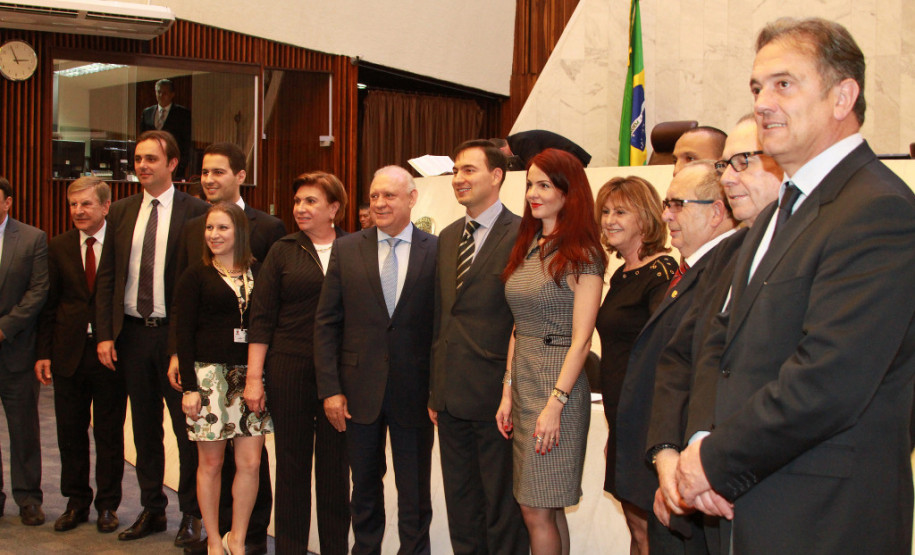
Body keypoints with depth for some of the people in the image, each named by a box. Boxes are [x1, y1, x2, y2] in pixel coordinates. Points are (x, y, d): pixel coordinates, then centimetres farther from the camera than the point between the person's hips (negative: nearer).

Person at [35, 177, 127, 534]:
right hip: (69, 354, 3)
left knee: (109, 434, 7)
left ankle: (108, 505, 19)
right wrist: (44, 353, 2)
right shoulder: (59, 247, 6)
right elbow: (49, 304, 7)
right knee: (70, 432, 10)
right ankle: (76, 503, 24)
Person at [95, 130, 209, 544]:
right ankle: (152, 510, 25)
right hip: (132, 333, 5)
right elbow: (106, 277, 9)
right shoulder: (120, 212, 9)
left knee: (186, 428, 3)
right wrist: (104, 334, 1)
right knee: (145, 427, 13)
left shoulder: (195, 212, -6)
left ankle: (191, 514, 15)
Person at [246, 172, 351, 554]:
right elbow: (262, 317, 3)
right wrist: (254, 376, -2)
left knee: (335, 465, 6)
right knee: (292, 464, 7)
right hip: (289, 368, 1)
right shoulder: (283, 251, 5)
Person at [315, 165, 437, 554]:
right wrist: (330, 388, -3)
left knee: (414, 492, 8)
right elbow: (326, 322, 3)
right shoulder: (346, 249, 3)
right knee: (365, 486, 15)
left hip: (413, 391, -2)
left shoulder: (436, 252, -3)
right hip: (360, 389, 2)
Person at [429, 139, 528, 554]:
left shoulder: (522, 235, -10)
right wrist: (434, 389, 14)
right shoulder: (448, 237, 14)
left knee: (502, 505, 5)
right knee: (460, 504, 16)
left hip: (495, 395, -7)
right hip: (451, 395, 7)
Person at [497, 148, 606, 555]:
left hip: (559, 384, -7)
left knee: (537, 510, -5)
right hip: (523, 381, 7)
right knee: (546, 509, 11)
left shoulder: (583, 254, -8)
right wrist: (508, 392, 8)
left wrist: (555, 404, -17)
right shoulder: (527, 248, 12)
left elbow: (581, 339, -12)